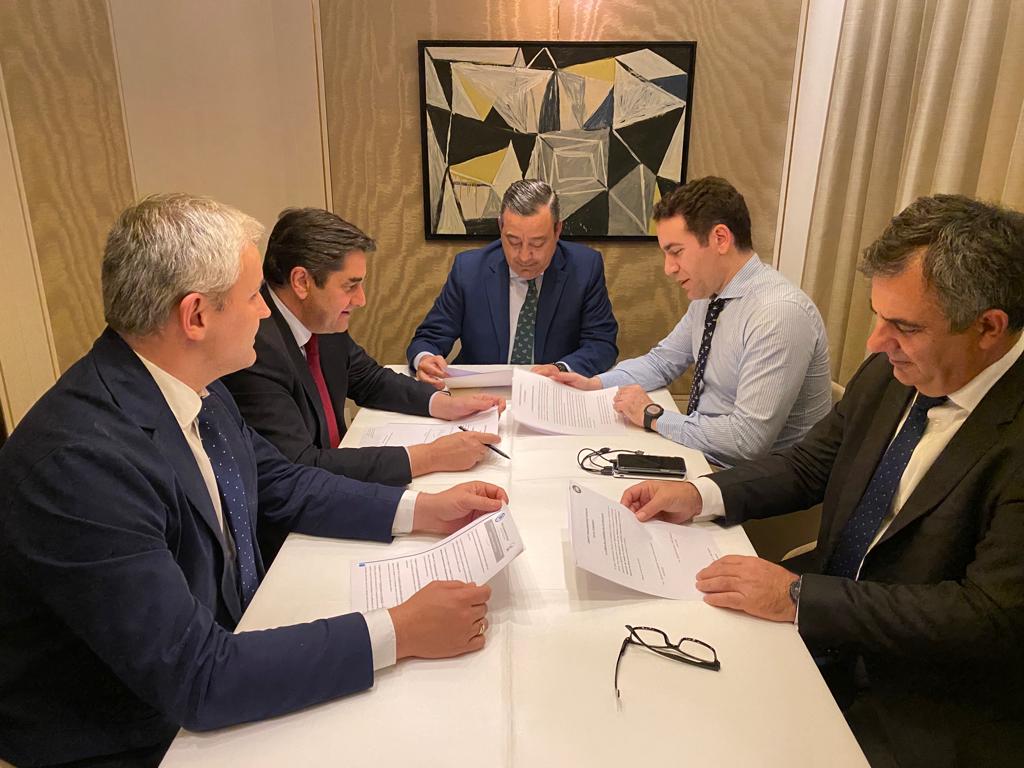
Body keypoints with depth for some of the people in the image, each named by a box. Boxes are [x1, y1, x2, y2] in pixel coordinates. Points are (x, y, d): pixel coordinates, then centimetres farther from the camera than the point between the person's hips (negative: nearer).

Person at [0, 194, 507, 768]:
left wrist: (423, 510, -5)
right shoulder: (79, 461, -31)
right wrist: (401, 633, -28)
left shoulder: (198, 389, -7)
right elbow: (195, 676, -29)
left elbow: (284, 485, 5)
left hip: (223, 640, 6)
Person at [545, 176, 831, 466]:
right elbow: (664, 360, 15)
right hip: (698, 451, 7)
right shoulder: (708, 294, 2)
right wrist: (594, 384, -1)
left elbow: (749, 438, -28)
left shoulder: (780, 314, -25)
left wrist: (653, 416, -18)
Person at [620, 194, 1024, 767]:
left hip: (929, 706, -5)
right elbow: (810, 465, 6)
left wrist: (800, 596, -27)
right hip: (827, 625, 6)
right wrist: (701, 495, -8)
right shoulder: (890, 371, -5)